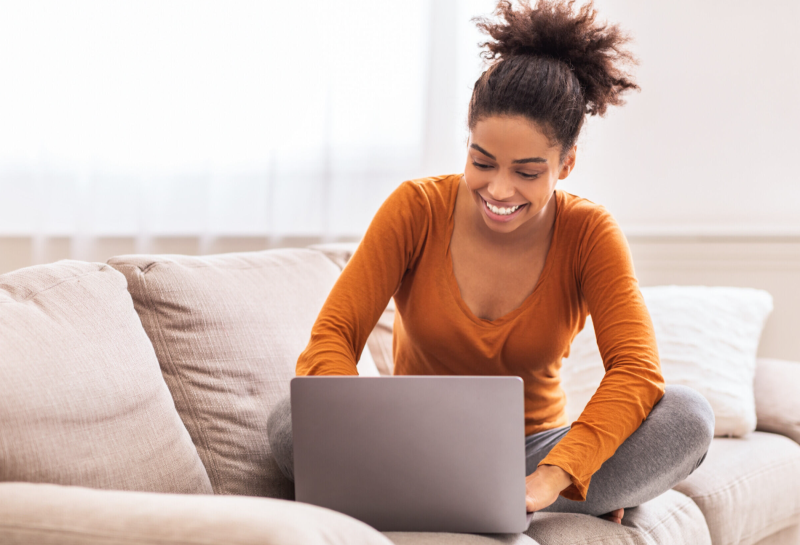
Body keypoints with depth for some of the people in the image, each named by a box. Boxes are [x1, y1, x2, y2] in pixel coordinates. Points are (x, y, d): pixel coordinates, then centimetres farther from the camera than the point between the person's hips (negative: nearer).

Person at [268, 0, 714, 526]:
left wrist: (549, 479, -37)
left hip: (531, 451, -1)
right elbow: (330, 339, -15)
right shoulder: (416, 208, -9)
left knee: (689, 416, -24)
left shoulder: (588, 232, -9)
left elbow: (638, 372, -21)